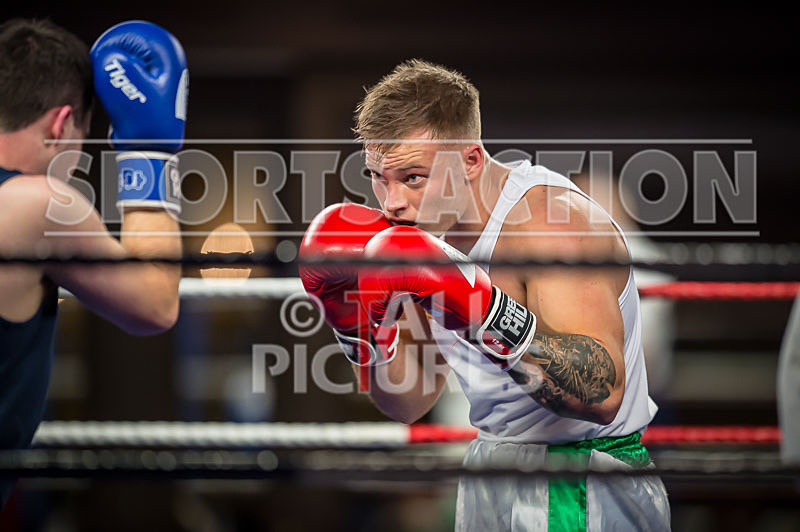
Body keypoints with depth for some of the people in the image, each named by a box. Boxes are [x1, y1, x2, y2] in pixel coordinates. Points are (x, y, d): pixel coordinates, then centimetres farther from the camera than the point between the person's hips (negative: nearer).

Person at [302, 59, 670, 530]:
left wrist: (483, 308, -40)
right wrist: (362, 327, -10)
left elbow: (604, 394, -34)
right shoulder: (425, 228, 2)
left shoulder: (549, 220, -22)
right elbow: (409, 404, 7)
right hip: (490, 477, 7)